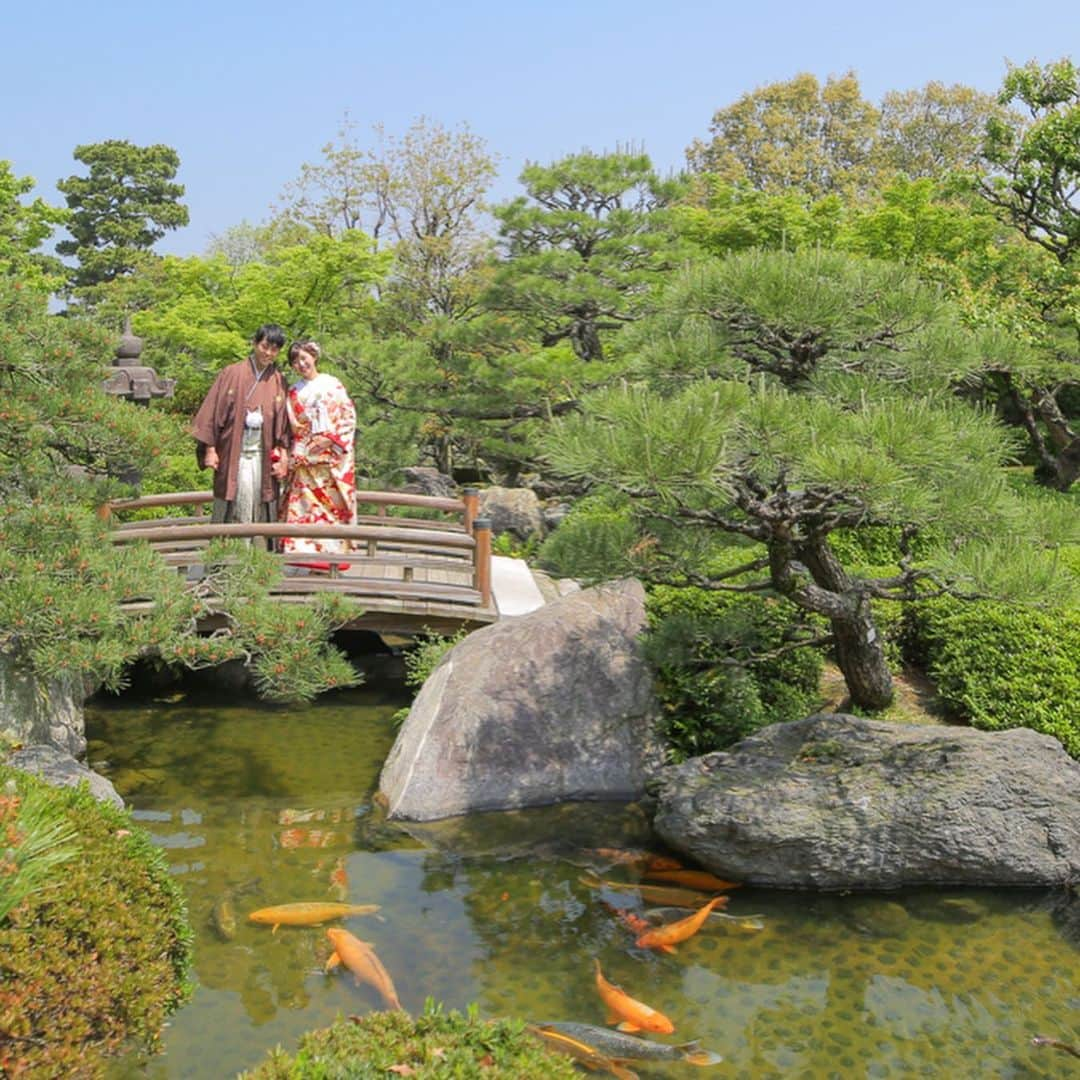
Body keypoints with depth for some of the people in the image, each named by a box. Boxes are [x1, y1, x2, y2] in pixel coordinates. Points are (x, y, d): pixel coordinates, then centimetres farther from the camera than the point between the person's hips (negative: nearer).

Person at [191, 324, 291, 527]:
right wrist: (210, 449, -3)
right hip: (233, 455, -2)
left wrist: (283, 456, -1)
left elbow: (283, 423, 8)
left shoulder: (278, 381, 10)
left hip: (263, 457, 2)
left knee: (261, 513, 1)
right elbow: (212, 411, 2)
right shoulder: (231, 374, 3)